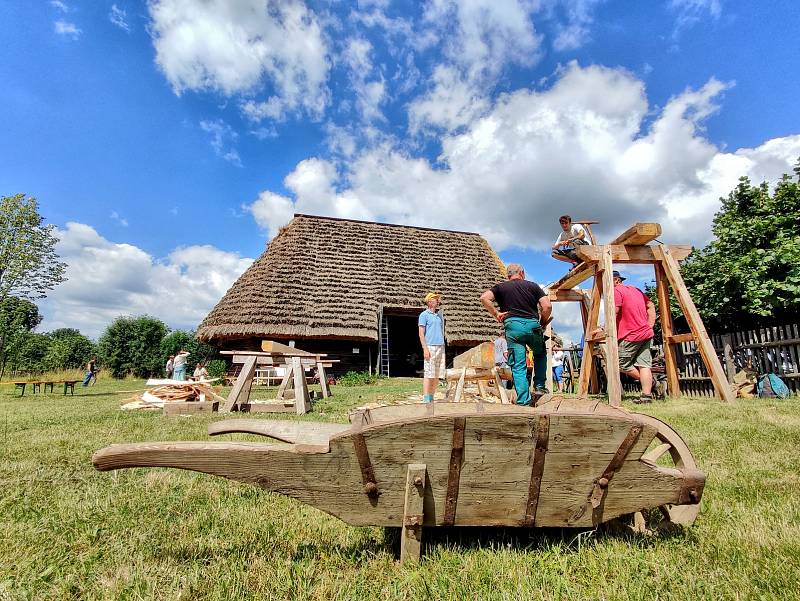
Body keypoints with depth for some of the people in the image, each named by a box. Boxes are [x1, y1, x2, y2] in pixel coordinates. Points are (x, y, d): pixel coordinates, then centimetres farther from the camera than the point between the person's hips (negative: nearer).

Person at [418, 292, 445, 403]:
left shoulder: (440, 315, 19)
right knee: (428, 374, -8)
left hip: (440, 347, 7)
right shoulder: (424, 315, 0)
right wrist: (425, 349, -15)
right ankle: (426, 399, -5)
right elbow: (421, 333, -6)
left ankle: (431, 397, 13)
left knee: (437, 374, 6)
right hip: (430, 347, -7)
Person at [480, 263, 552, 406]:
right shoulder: (532, 286, 15)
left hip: (513, 326, -1)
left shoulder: (501, 287, 14)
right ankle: (539, 387, 23)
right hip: (533, 325, 1)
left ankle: (524, 401, 0)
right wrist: (543, 322, 19)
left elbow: (484, 298, -4)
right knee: (540, 354, 29)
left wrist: (496, 314, 4)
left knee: (518, 366, 2)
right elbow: (547, 306, 4)